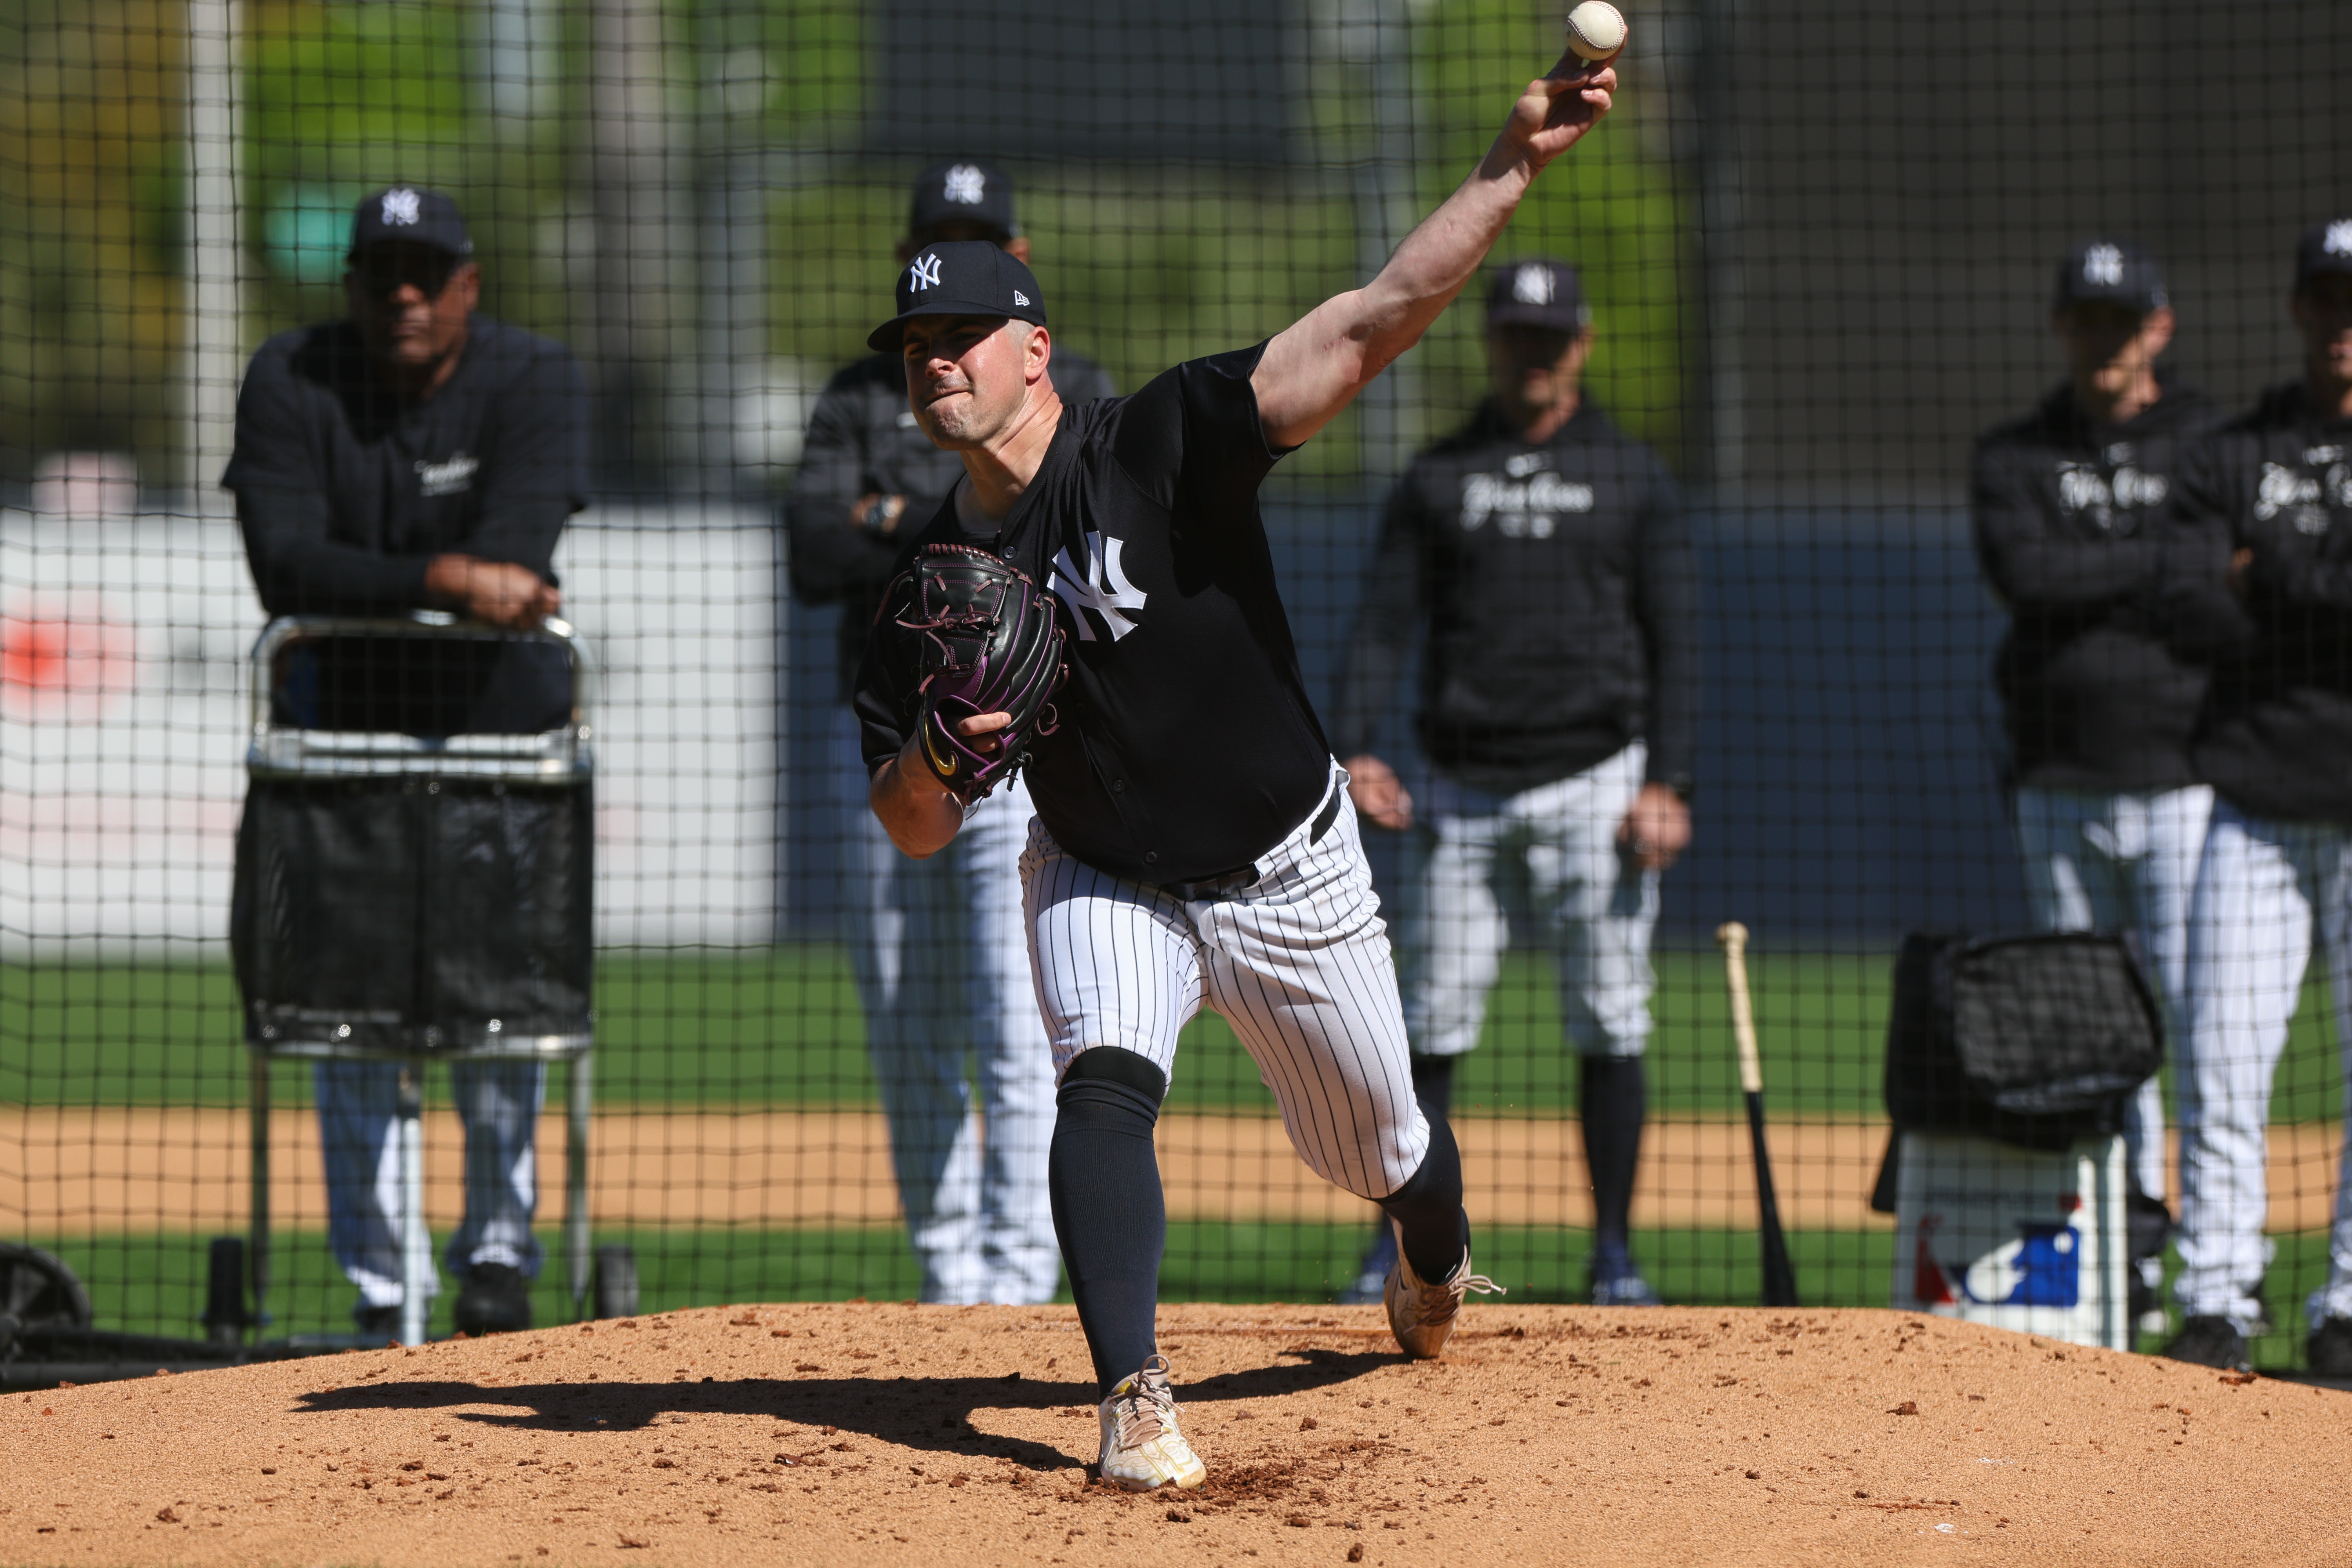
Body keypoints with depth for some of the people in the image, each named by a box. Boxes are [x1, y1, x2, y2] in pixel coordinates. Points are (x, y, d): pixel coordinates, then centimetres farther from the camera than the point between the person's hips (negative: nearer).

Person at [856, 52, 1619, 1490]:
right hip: (1106, 885, 2)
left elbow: (1371, 328, -34)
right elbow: (916, 834, -5)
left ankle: (1437, 1266, 53)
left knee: (1376, 1147, 17)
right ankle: (1136, 1406, -34)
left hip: (1289, 875, -1)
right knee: (1103, 1087, -28)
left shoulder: (1167, 445, -22)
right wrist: (935, 750, -30)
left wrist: (1515, 164, -47)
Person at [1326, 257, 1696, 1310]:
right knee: (1430, 1024, 0)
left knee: (1608, 1025, -3)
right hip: (1462, 788, 1)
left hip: (1593, 780, -1)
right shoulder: (1437, 478, 11)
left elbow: (1675, 641, 4)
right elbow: (1383, 622, 6)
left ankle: (1614, 1256, 3)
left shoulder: (1633, 478, 7)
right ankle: (1401, 1250, 7)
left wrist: (1667, 785, -7)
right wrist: (1353, 749, -10)